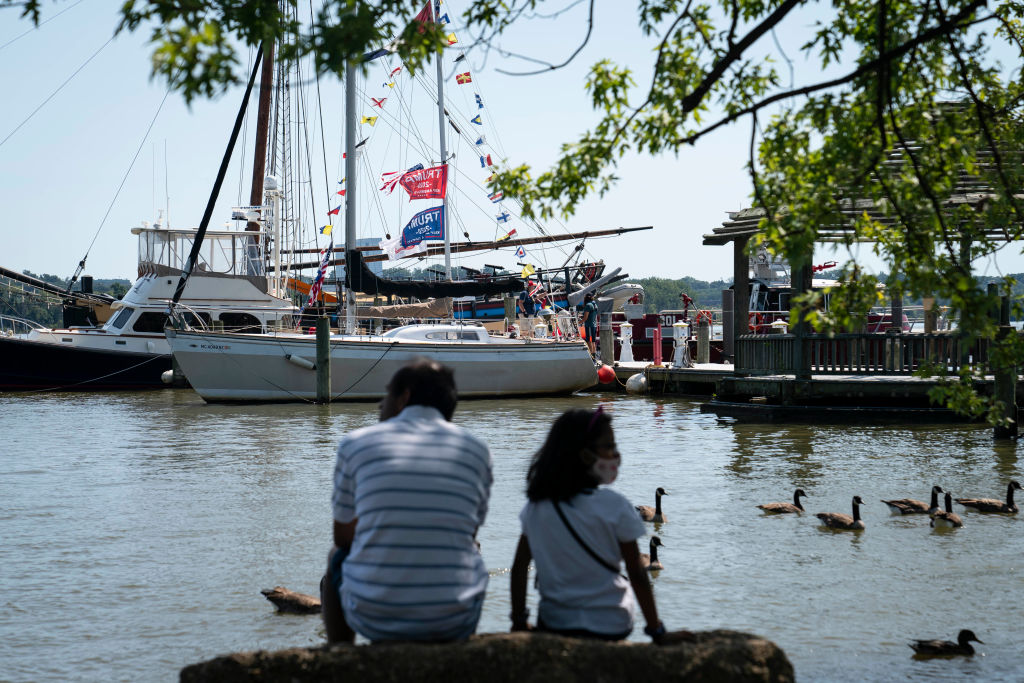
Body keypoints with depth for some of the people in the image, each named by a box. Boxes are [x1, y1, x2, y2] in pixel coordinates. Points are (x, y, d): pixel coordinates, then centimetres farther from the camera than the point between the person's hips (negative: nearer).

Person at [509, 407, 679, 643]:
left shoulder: (536, 506, -1)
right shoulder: (614, 507, -12)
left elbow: (520, 567, 4)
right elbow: (637, 575, -9)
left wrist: (519, 623, 14)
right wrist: (656, 630, 0)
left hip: (554, 624, 3)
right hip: (611, 626, -3)